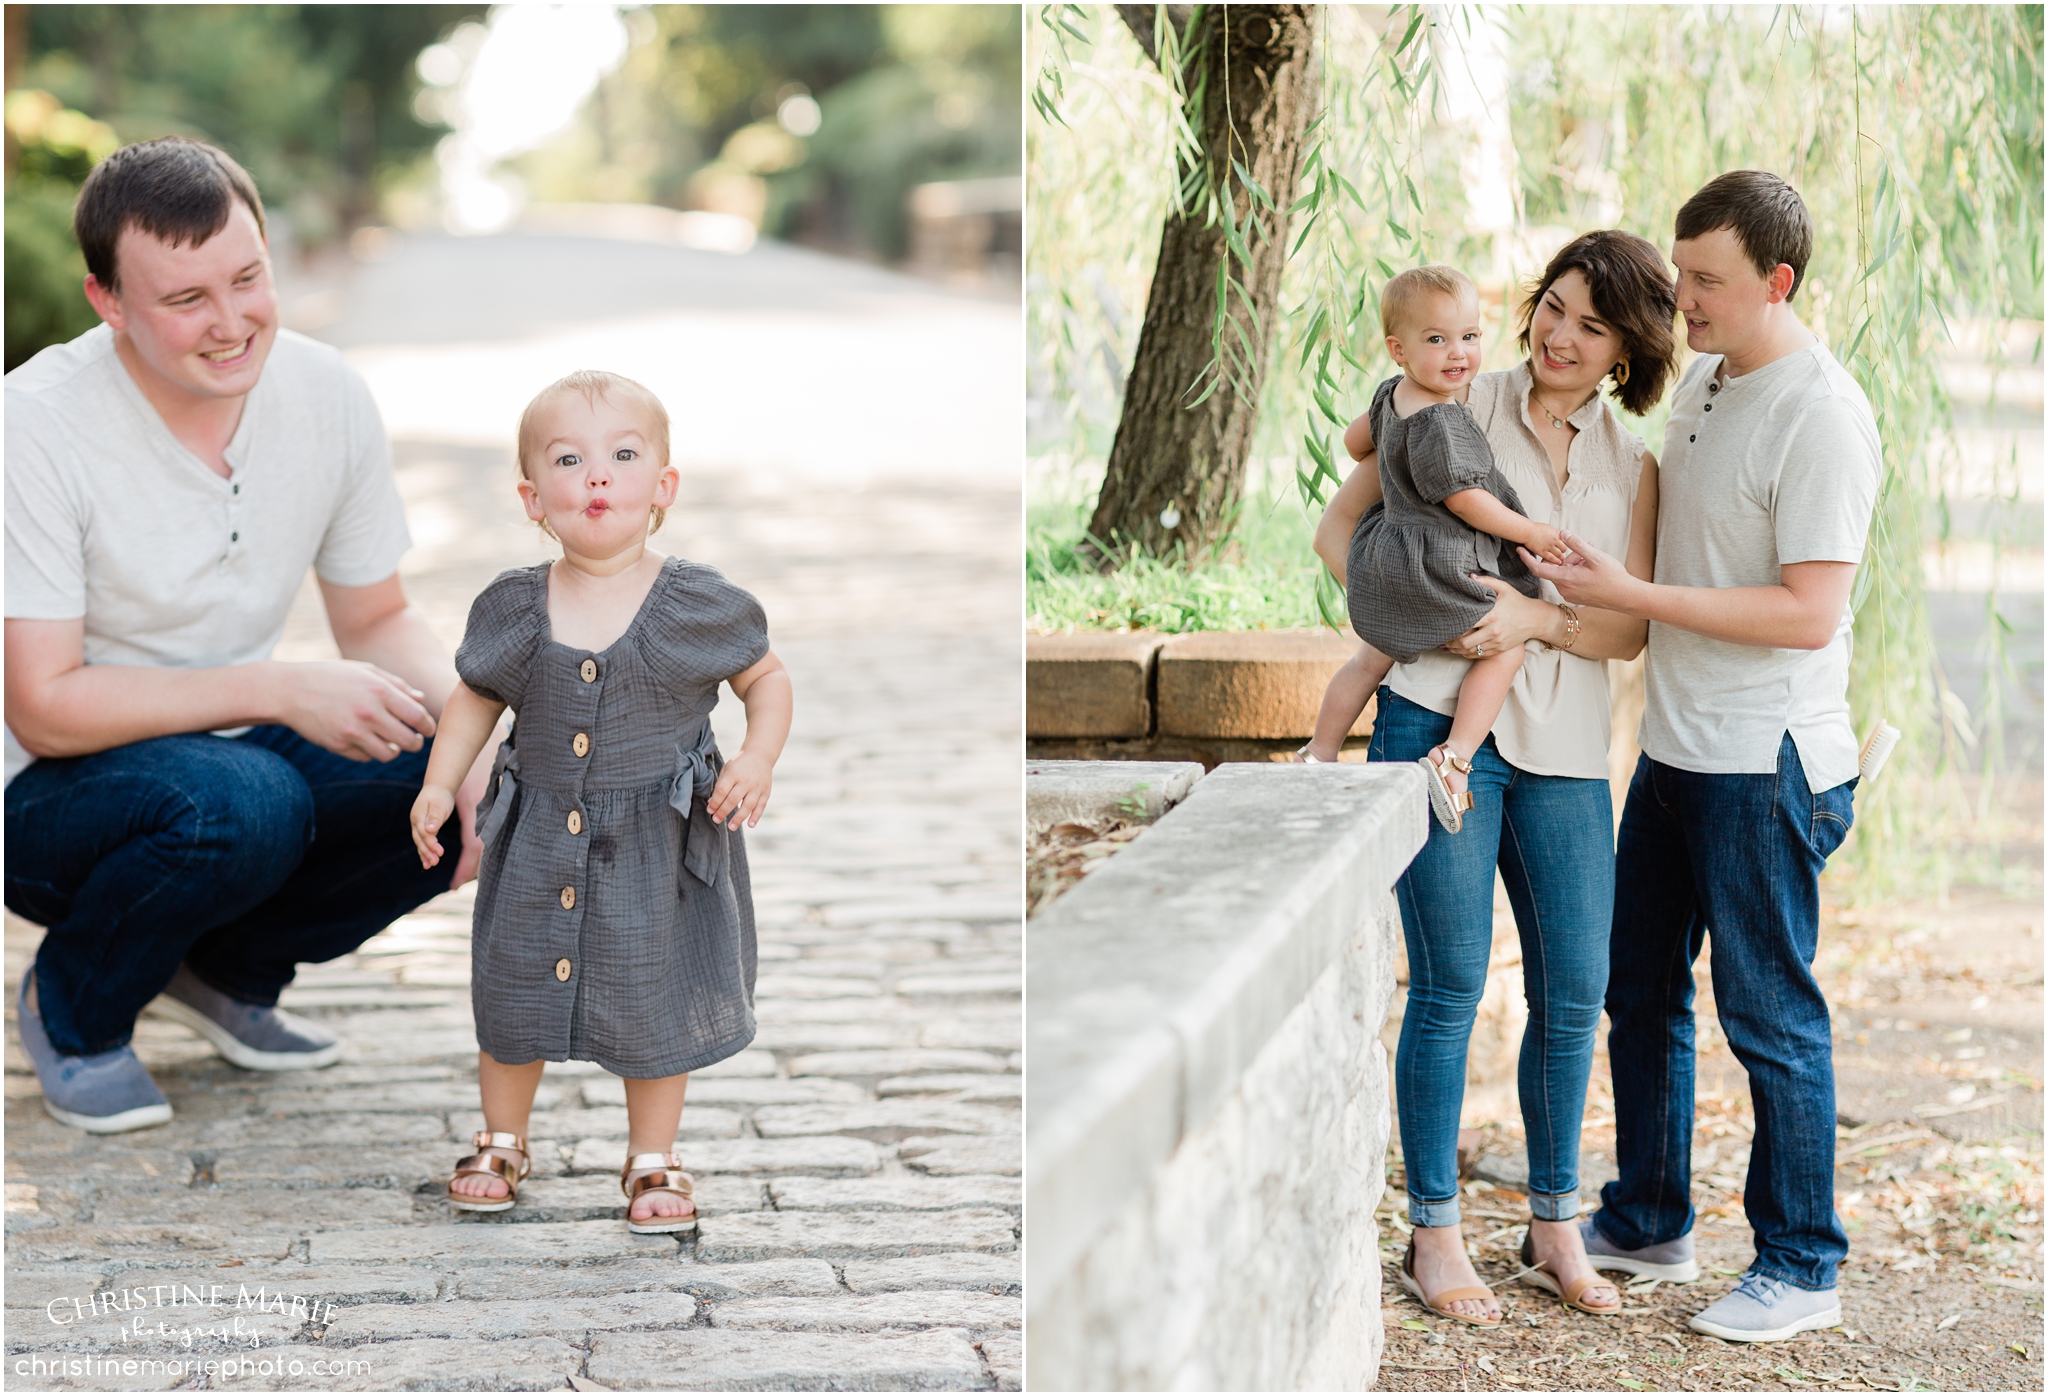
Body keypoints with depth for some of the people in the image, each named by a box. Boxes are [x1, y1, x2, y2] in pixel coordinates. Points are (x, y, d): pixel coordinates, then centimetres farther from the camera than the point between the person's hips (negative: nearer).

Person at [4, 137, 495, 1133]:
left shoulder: (327, 397, -7)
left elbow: (379, 621, 5)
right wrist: (281, 690, -31)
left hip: (232, 745, 6)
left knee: (474, 781, -16)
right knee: (242, 804, -36)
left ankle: (230, 969, 8)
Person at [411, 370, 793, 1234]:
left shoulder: (697, 605, -13)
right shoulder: (513, 610, -7)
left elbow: (767, 678, 0)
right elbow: (476, 697, 8)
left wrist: (759, 758, -15)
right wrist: (439, 783, -2)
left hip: (658, 847, -2)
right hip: (539, 844, 2)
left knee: (656, 1004, 10)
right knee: (513, 997, 14)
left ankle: (653, 1163, 30)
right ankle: (501, 1143, 37)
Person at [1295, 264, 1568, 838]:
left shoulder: (1390, 395, 6)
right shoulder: (1439, 421, -23)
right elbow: (1464, 498, -20)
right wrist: (1530, 532, -8)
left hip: (1387, 558, 9)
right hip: (1439, 569, -9)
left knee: (1371, 658, 24)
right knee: (1505, 650, 2)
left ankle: (1320, 753, 33)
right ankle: (1454, 758, -9)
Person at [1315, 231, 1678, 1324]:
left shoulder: (1633, 466, 10)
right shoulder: (1457, 408, 1)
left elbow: (1629, 629, 4)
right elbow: (1338, 528, 5)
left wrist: (1536, 617, -14)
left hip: (1564, 746, 4)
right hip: (1439, 719, -4)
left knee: (1574, 990, 5)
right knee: (1451, 985, -3)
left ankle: (1554, 1228, 21)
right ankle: (1434, 1230, 10)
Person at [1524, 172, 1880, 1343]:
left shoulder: (1821, 417, -18)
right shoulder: (1704, 381, 10)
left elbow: (1807, 613, -23)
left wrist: (1630, 594, -21)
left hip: (1766, 764, -9)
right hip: (1676, 750, 9)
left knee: (1770, 1015, 0)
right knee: (1641, 988, 16)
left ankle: (1802, 1268, 13)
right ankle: (1649, 1223, 31)